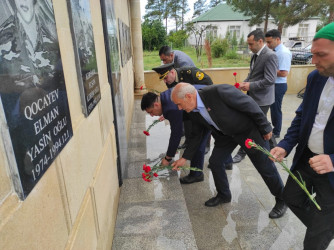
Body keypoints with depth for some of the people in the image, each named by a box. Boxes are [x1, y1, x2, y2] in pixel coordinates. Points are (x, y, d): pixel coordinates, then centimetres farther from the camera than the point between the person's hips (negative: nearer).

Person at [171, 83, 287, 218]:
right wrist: (184, 158, 4)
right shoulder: (193, 112, -10)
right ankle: (224, 195, 28)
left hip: (249, 129, -6)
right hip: (225, 134, 6)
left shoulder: (218, 91, -34)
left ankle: (281, 199, 28)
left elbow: (250, 104, -26)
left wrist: (265, 128, -17)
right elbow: (196, 135, 4)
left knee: (265, 166, 3)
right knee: (214, 162, 4)